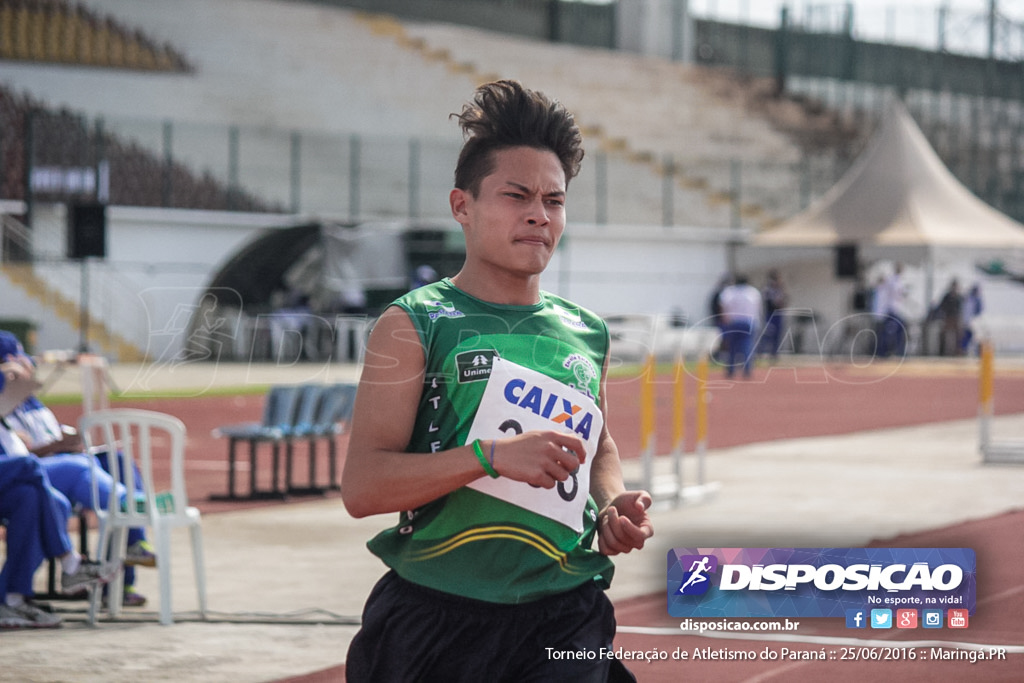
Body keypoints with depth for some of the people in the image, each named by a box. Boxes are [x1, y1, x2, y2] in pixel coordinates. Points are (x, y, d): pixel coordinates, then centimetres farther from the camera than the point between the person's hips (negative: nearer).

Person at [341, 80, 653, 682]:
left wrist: (612, 503, 8)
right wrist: (491, 456, -22)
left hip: (562, 622, 4)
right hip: (432, 618, -3)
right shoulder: (414, 323, -4)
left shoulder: (586, 334, 11)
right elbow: (362, 486, -12)